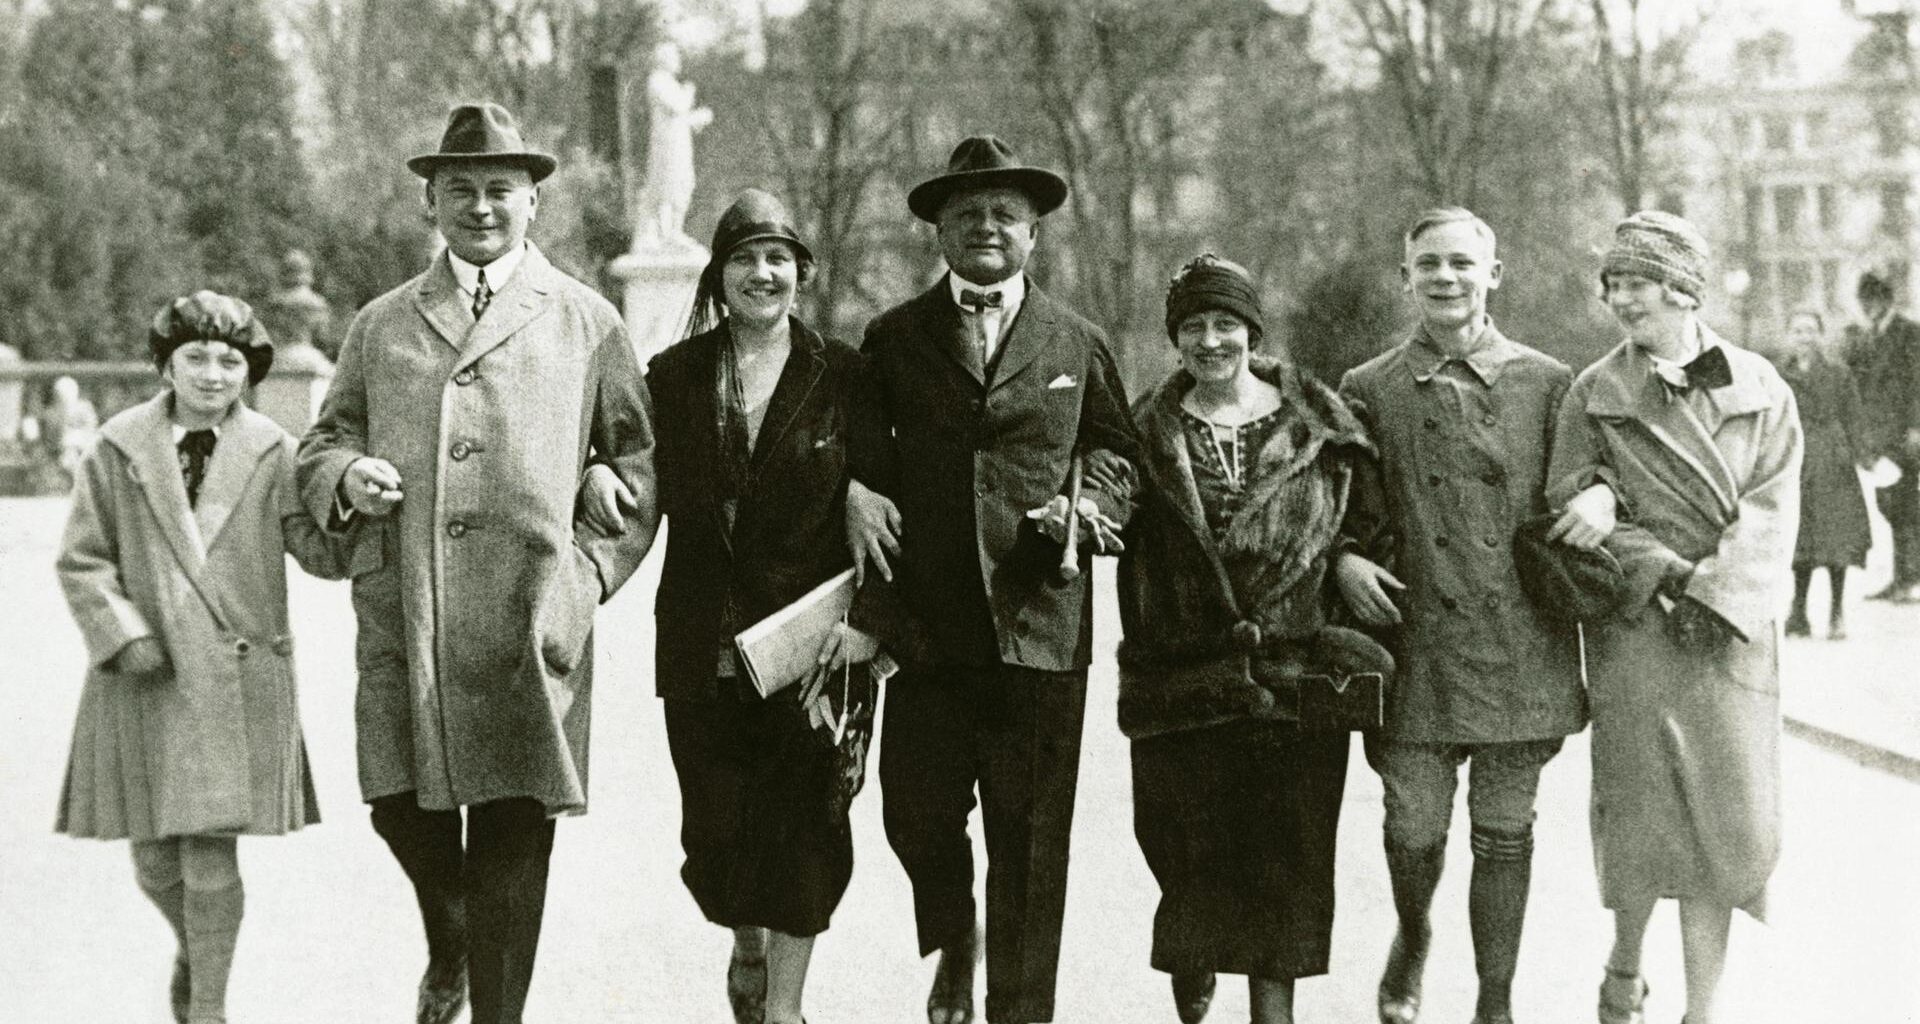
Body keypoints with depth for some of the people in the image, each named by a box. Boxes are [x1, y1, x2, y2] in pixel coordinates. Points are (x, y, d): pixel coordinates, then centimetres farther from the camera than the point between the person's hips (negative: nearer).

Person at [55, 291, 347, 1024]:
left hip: (239, 679, -1)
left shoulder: (272, 452, 2)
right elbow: (82, 559, 4)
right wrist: (123, 635, -9)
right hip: (144, 678, 1)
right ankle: (192, 949, 41)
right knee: (155, 859, 9)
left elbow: (322, 551, -3)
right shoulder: (120, 448, 2)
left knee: (212, 850, -6)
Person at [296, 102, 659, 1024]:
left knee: (514, 826, -2)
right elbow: (321, 443, 20)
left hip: (528, 617, -2)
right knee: (402, 803, 2)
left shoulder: (587, 322, 12)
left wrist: (594, 567, 0)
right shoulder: (381, 325, 17)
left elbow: (638, 456, 12)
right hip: (401, 612, 2)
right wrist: (346, 475, -4)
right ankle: (449, 948, 33)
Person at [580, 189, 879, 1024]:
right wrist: (599, 470, -9)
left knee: (802, 823, -1)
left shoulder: (843, 375, 1)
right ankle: (747, 948, 37)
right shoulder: (673, 375, 6)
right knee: (715, 824, 6)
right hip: (703, 644, 2)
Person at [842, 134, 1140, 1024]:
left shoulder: (1078, 346, 11)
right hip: (928, 624, 1)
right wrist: (857, 495, -12)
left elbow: (1125, 466, 14)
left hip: (1040, 626, 0)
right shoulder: (893, 340, 11)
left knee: (1031, 842, 1)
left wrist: (1094, 509, -6)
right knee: (916, 816, -1)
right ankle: (954, 940, 30)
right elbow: (861, 458, 10)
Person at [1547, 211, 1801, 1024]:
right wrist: (1663, 569, -13)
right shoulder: (1595, 394, 3)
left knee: (1726, 819, -1)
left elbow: (1771, 514, 0)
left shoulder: (1760, 391, 5)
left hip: (1731, 632, 1)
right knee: (1641, 814, 1)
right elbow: (1568, 508, -2)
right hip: (1635, 629, -1)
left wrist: (1711, 591, -13)